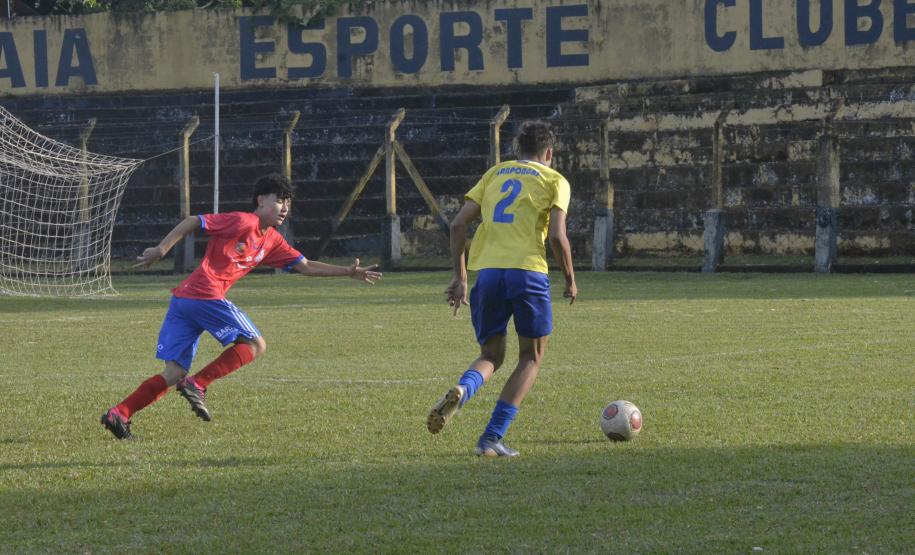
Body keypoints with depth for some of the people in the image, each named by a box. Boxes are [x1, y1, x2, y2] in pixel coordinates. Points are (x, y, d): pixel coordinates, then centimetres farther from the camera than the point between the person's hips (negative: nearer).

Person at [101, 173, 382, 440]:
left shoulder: (272, 241, 23)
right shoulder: (243, 222, -3)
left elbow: (305, 266, 27)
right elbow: (193, 222, -6)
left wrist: (349, 272, 21)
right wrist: (160, 250, -11)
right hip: (206, 294, -9)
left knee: (175, 373, 5)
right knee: (256, 344, 0)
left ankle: (119, 413, -6)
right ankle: (198, 385, -10)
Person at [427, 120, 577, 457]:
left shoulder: (495, 174, 21)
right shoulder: (554, 181, 9)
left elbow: (459, 224, 12)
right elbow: (557, 236, -5)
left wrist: (459, 277, 16)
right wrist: (570, 280, 9)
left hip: (487, 273, 4)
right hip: (527, 271, -3)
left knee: (491, 356, 17)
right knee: (531, 358, 15)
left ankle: (461, 391, -19)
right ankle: (492, 439, 2)